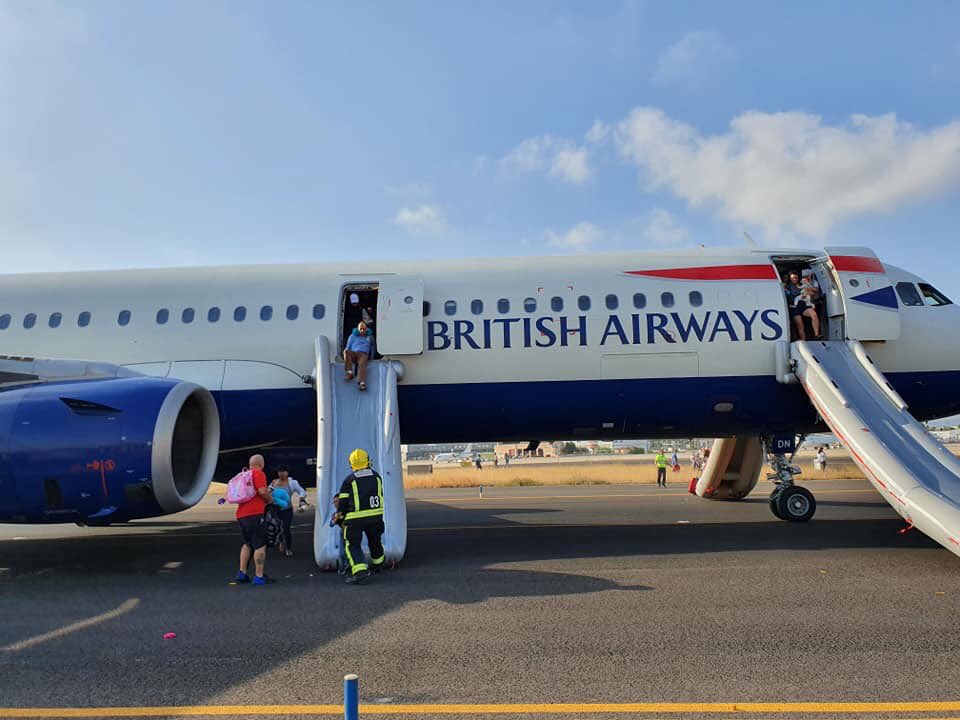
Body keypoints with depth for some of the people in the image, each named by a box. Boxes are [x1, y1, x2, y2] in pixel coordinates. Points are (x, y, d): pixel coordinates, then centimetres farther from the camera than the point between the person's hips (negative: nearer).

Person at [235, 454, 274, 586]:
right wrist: (270, 499, 0)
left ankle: (242, 573, 20)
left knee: (247, 544, 21)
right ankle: (259, 576, -4)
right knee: (260, 545, -3)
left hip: (241, 514, 9)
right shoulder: (258, 473, -6)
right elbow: (262, 491, -19)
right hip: (254, 514, -9)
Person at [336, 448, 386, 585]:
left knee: (352, 544, -1)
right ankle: (377, 564, 44)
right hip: (376, 516, 4)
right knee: (375, 540, 24)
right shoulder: (376, 476, 8)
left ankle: (360, 571, -20)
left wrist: (340, 515, 12)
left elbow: (342, 501, -1)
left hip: (355, 518, -4)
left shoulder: (349, 480, -2)